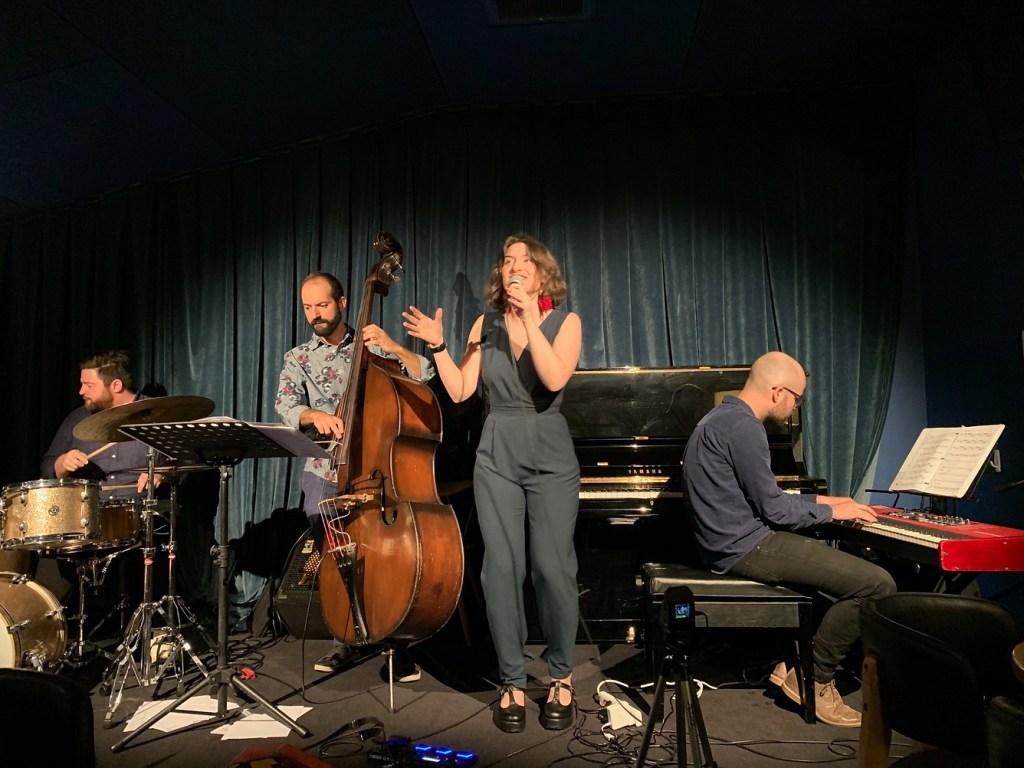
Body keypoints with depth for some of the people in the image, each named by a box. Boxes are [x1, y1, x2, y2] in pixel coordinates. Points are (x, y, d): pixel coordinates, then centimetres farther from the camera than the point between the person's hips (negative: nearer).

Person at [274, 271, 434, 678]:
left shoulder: (371, 346, 8)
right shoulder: (297, 358, 12)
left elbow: (427, 376, -2)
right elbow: (286, 406, -5)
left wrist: (396, 348, -19)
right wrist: (315, 415, -26)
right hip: (325, 472, 2)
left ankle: (398, 642, -1)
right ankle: (343, 636, 18)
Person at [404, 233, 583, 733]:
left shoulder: (565, 322, 2)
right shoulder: (486, 325, 9)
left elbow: (555, 378, -17)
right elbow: (460, 391, 3)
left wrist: (530, 318, -19)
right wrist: (438, 346, -7)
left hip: (551, 457, -2)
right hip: (497, 457, 2)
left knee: (553, 569, -4)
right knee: (501, 569, -1)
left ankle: (561, 676, 17)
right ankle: (512, 682, 14)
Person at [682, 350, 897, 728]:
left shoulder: (722, 417, 17)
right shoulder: (744, 427, -16)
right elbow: (774, 508, -15)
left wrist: (820, 500, 22)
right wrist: (831, 511, 1)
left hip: (729, 541, 11)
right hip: (745, 547, -11)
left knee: (838, 562, 28)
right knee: (877, 584, -14)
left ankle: (792, 661, 21)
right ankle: (815, 680, 2)